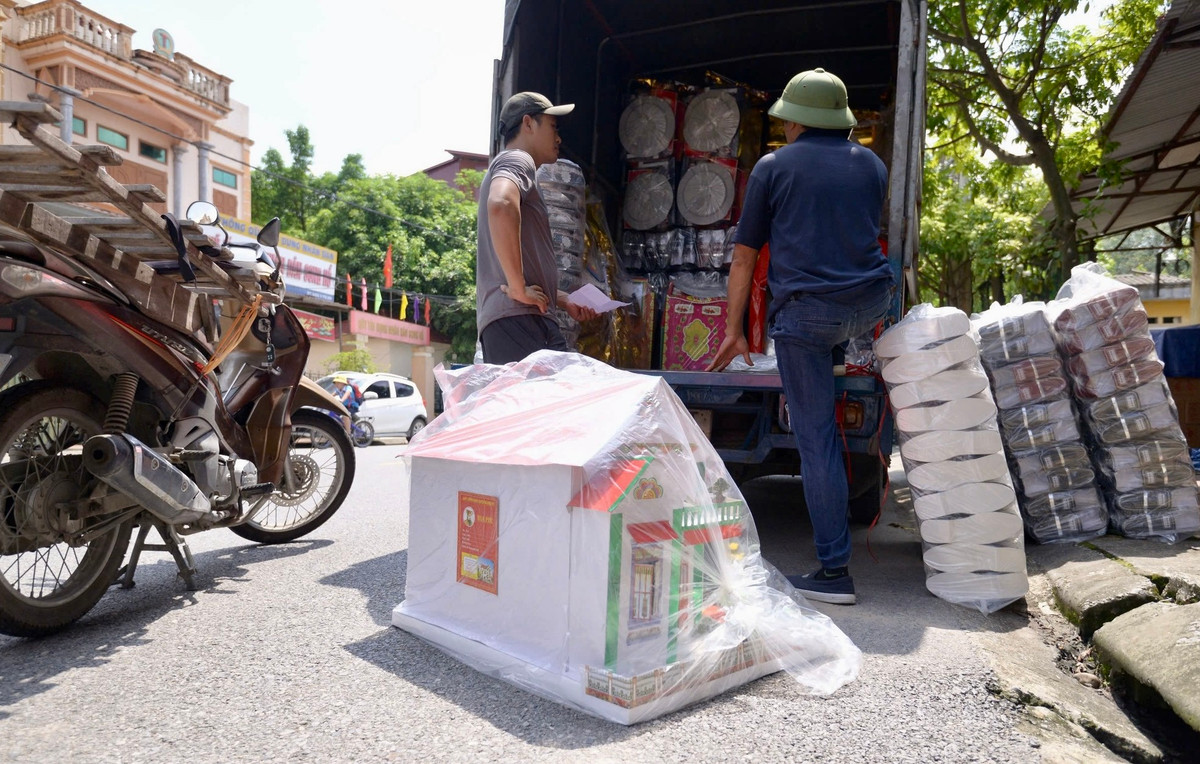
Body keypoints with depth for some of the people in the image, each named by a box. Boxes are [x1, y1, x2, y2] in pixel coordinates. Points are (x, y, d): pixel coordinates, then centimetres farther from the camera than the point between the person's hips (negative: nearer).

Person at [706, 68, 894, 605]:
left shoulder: (773, 167, 6)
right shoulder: (871, 165, 16)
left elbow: (744, 257, 5)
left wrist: (733, 330, 11)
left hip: (804, 312, -4)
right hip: (870, 304, 4)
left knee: (816, 439, 1)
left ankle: (834, 572, 5)